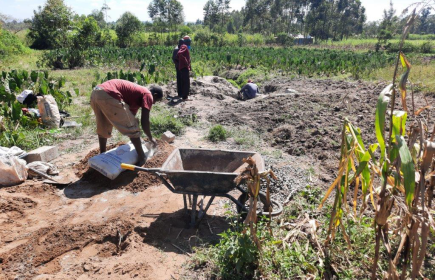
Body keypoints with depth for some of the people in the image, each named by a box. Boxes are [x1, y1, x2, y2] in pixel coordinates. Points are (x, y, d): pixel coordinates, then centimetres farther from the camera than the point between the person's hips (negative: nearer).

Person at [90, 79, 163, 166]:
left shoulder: (136, 91, 33)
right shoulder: (148, 95, 7)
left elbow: (131, 114, 40)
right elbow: (144, 121, 0)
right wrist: (151, 138, 17)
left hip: (96, 93, 10)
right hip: (108, 96, -10)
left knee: (103, 128, 27)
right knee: (132, 127, 5)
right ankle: (142, 158, 14)